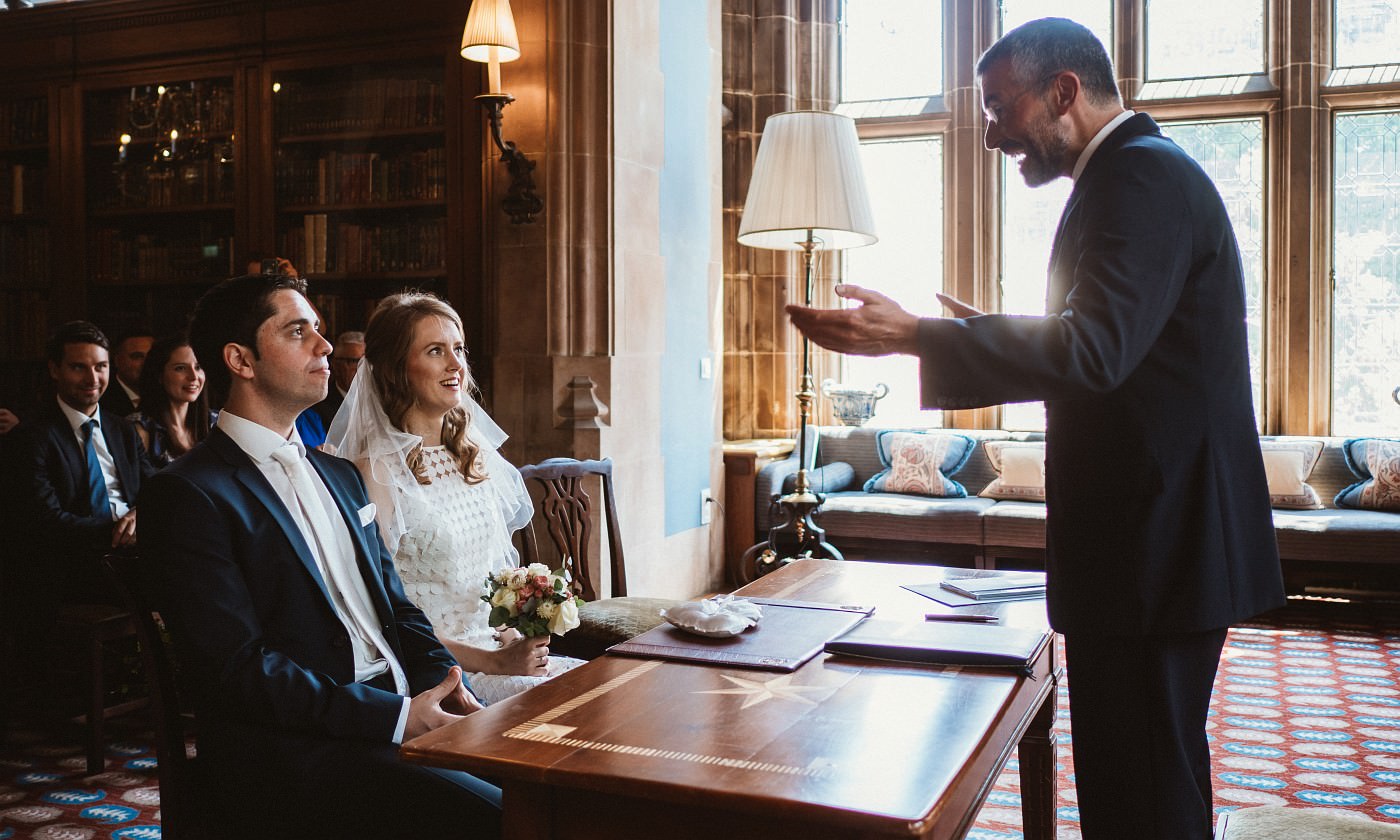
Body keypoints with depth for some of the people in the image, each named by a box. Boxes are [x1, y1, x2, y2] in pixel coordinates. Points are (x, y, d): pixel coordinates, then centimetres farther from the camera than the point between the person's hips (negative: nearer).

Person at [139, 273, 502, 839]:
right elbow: (235, 668, -14)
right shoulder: (188, 495, -6)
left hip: (404, 707, 8)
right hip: (293, 752, -7)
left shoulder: (340, 475, 20)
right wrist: (397, 716, -18)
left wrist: (444, 684, -1)